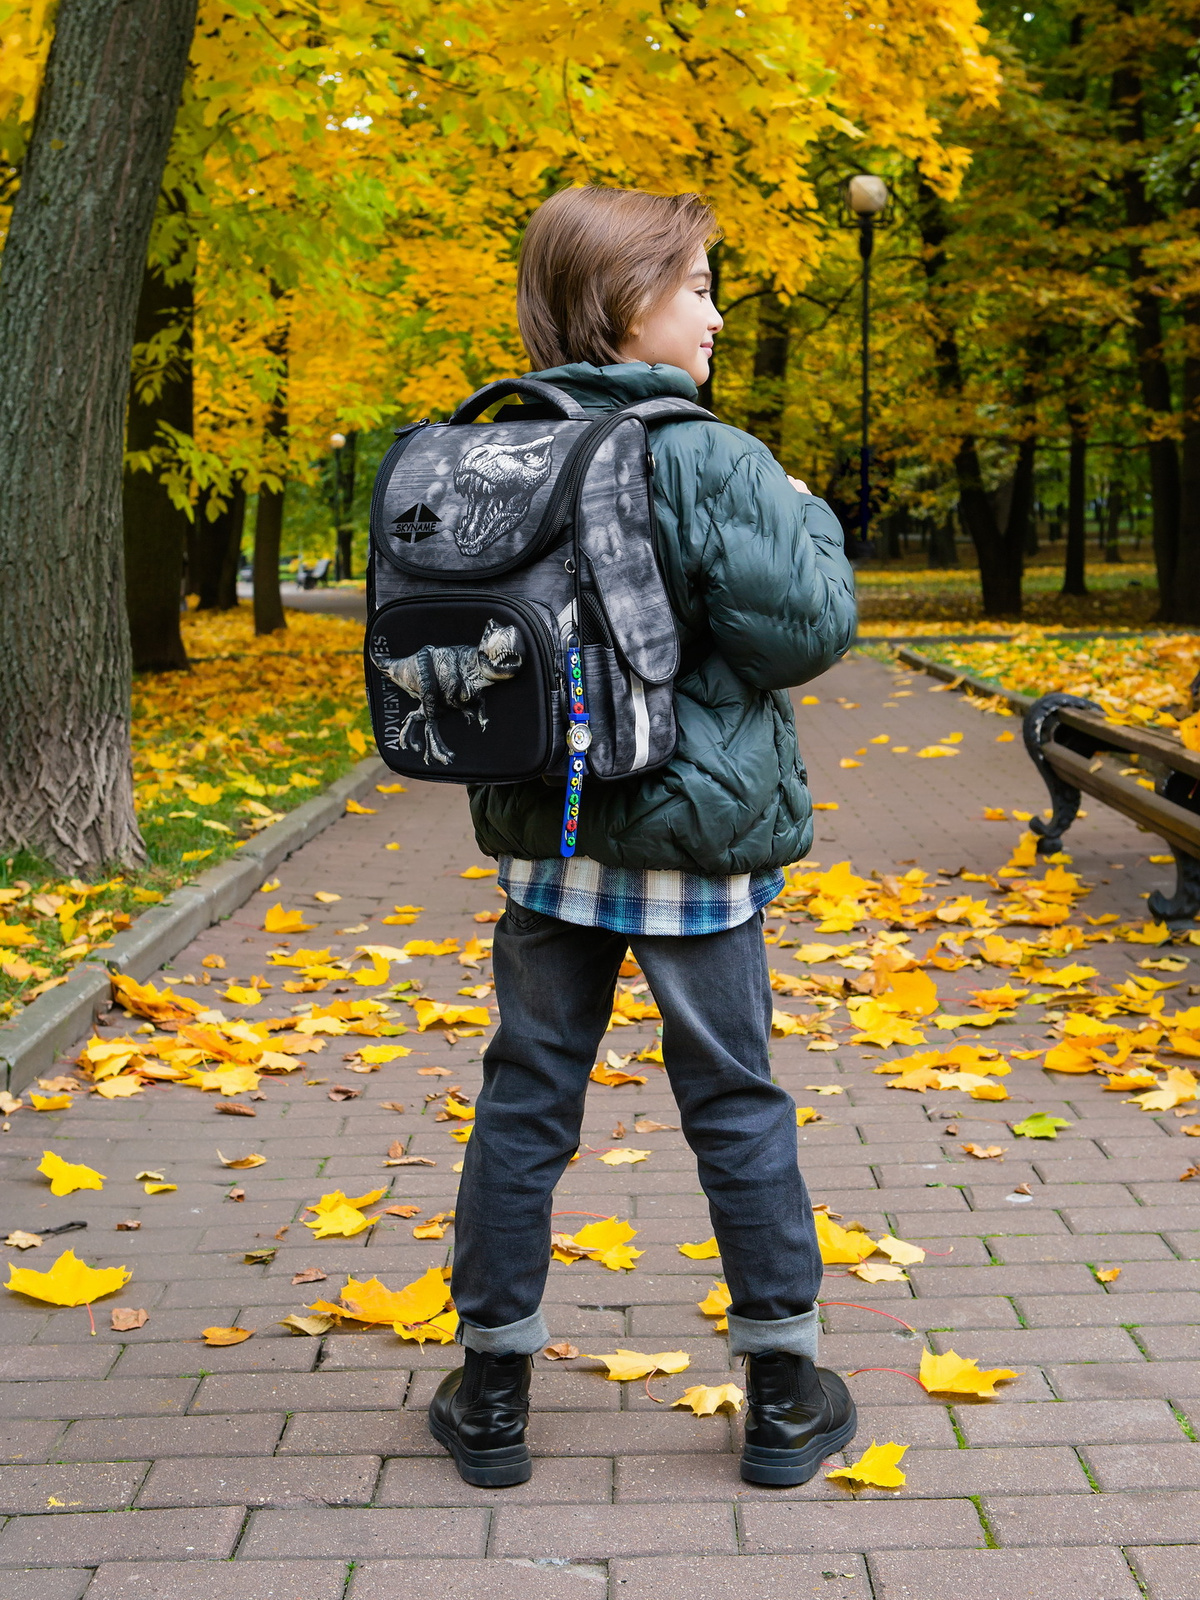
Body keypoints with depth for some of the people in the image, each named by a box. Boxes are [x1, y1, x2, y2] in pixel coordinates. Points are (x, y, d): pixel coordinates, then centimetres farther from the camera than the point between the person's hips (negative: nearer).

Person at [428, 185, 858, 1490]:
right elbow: (802, 630, -14)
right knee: (736, 1105, 8)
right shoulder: (709, 462, -15)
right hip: (694, 841, -4)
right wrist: (809, 521, 2)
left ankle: (492, 1391, 20)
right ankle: (783, 1397, 20)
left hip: (546, 837, 4)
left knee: (526, 1099, 11)